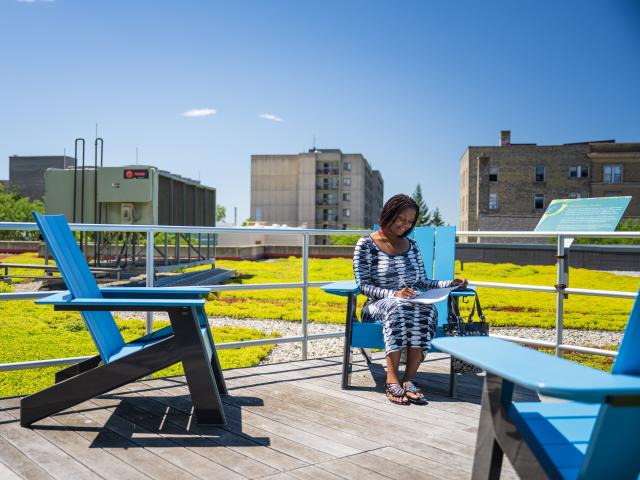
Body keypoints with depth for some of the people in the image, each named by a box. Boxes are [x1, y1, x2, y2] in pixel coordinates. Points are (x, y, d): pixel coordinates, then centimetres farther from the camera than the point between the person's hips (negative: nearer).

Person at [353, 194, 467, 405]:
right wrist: (393, 294, -22)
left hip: (412, 303, 4)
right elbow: (364, 286, -7)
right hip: (378, 304, -4)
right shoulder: (366, 245, 2)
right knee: (397, 308, -39)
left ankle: (408, 379, -33)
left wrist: (450, 283, -2)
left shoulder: (411, 245, 17)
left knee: (428, 310, -32)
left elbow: (423, 282, 15)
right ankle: (392, 380, -40)